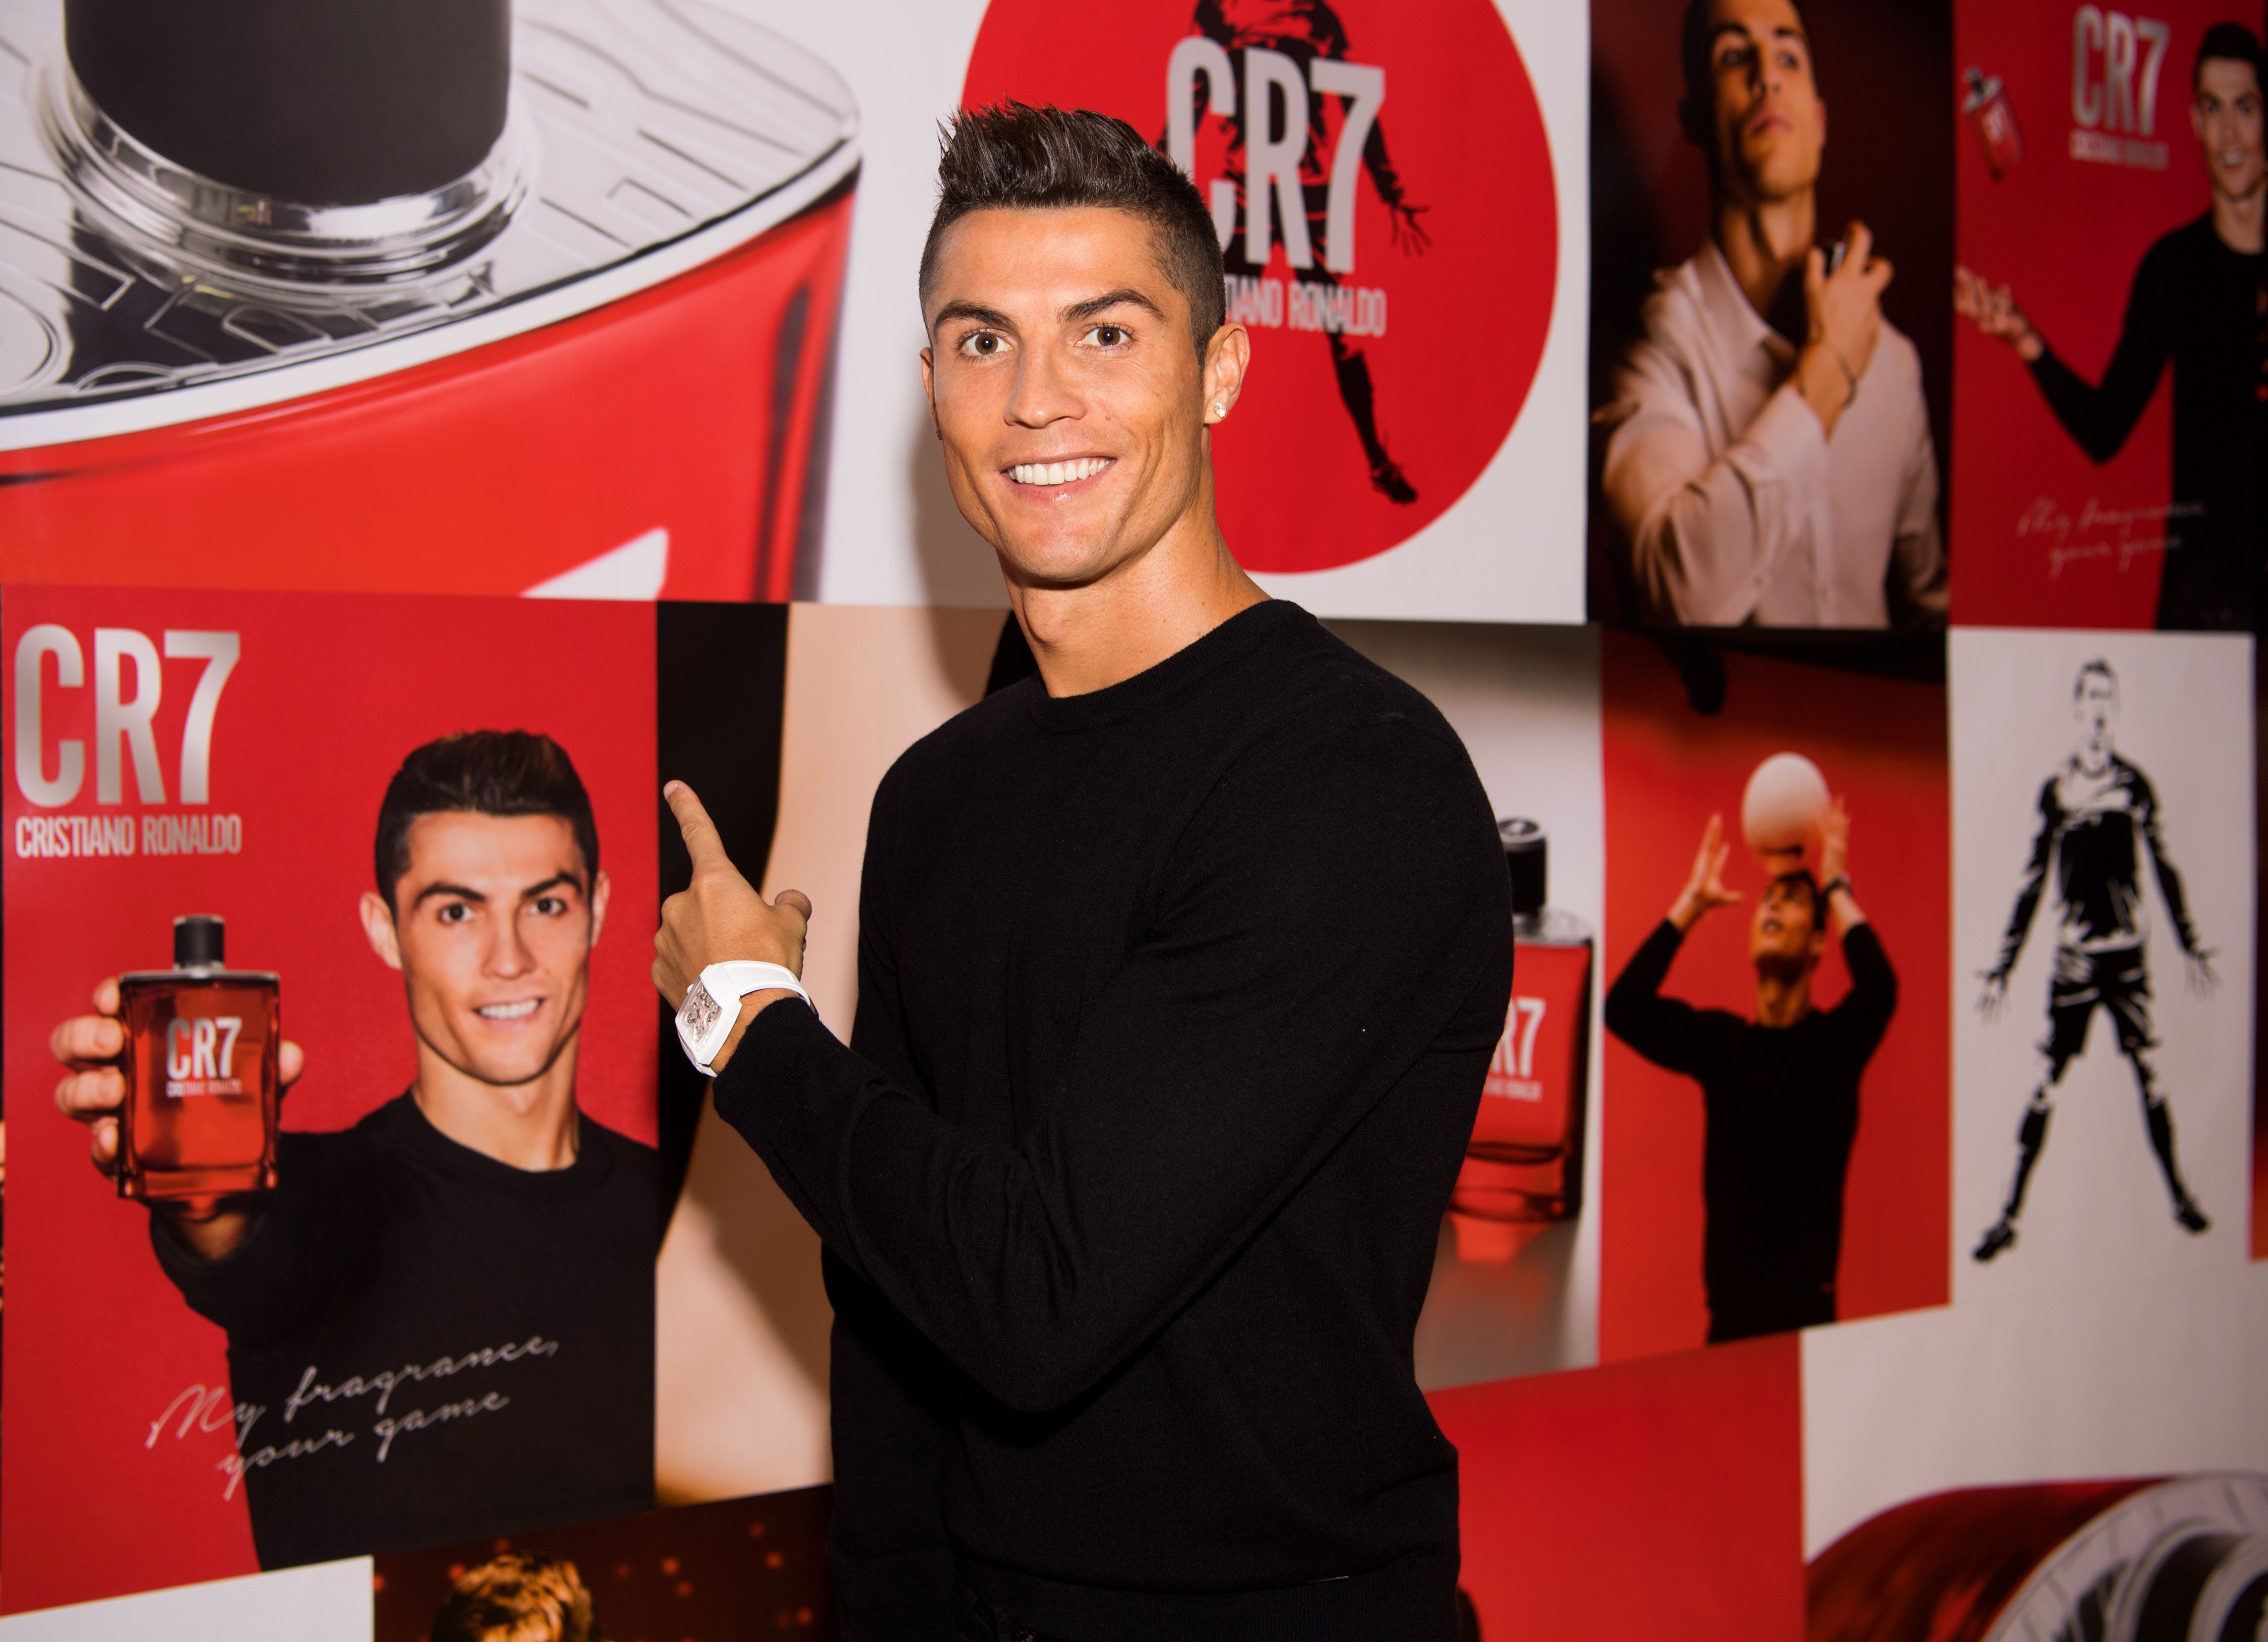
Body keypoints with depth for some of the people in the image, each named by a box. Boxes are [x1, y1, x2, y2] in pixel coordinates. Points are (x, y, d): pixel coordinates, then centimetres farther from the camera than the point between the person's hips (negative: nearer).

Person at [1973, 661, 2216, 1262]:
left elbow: (2165, 867, 10)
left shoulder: (2136, 785, 2)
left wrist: (2191, 946, 11)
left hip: (2130, 951, 1)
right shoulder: (2056, 790, -1)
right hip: (2074, 954, -1)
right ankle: (2010, 1215, 0)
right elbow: (2033, 880, 2)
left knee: (2147, 1072, 3)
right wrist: (2003, 969, 2)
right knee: (2050, 1077, -3)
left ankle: (2180, 1197, 16)